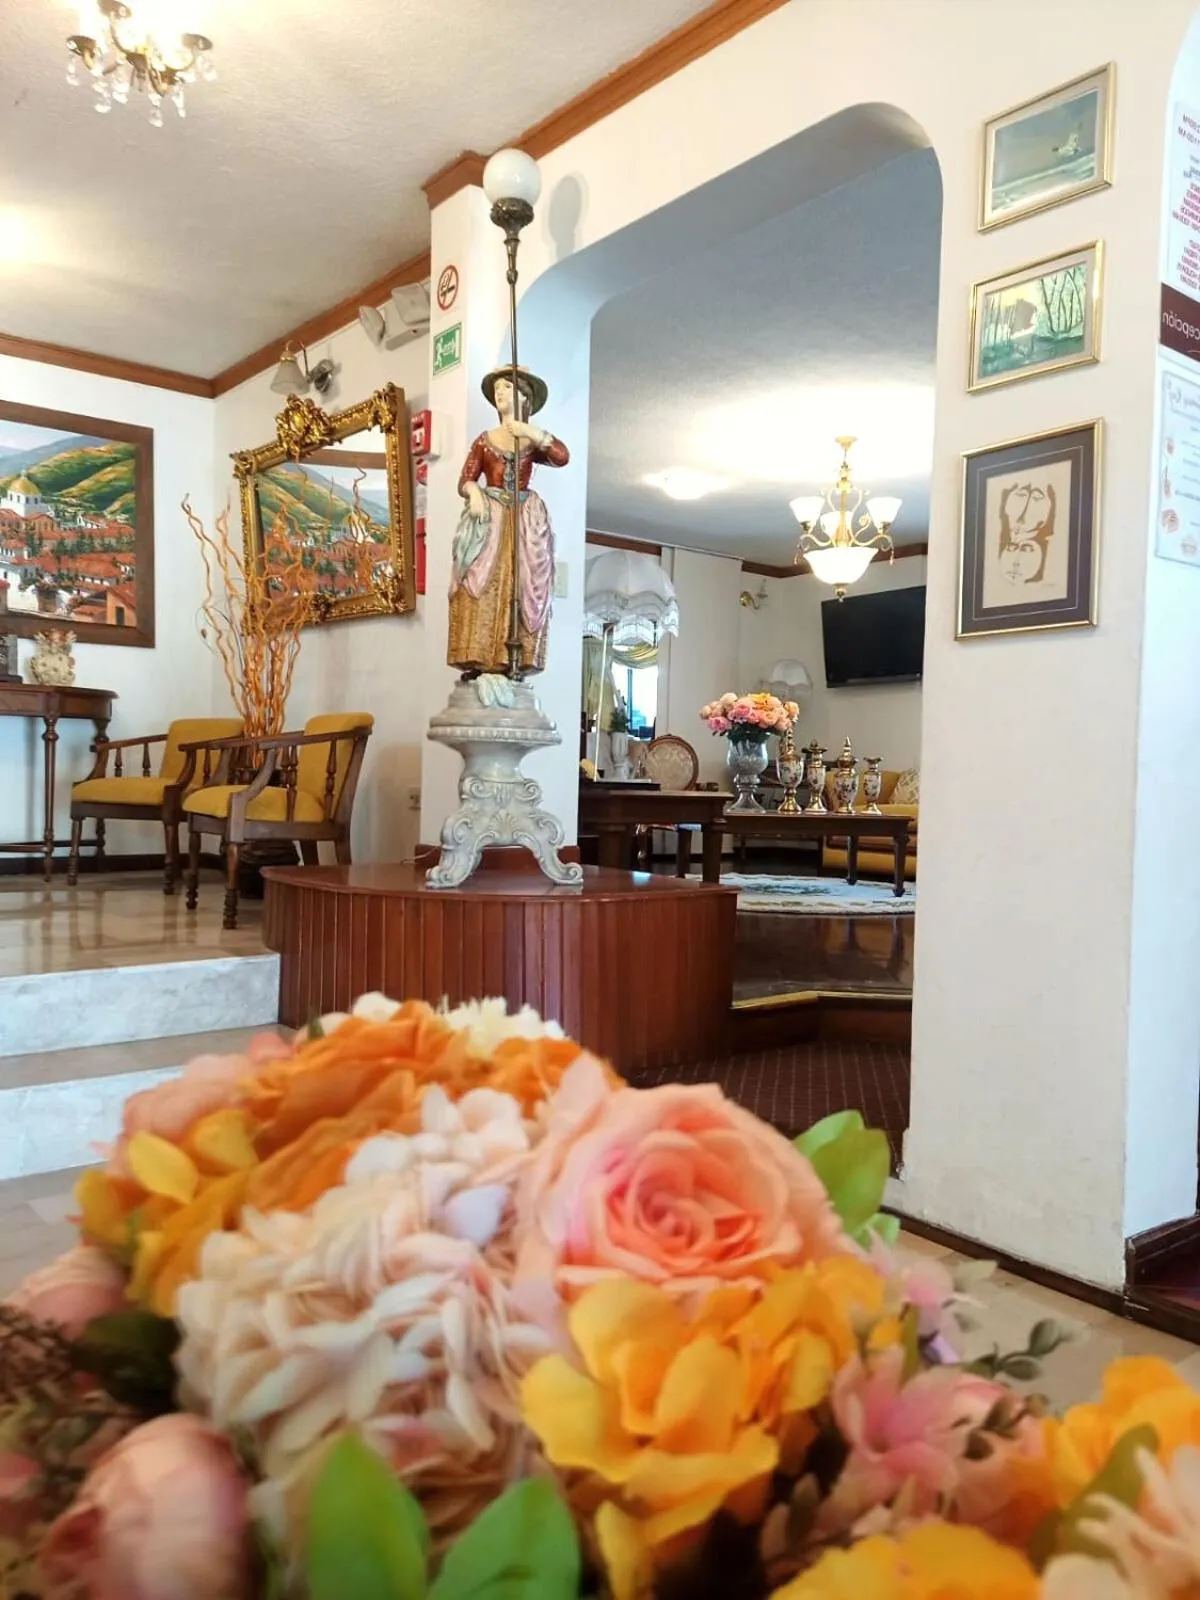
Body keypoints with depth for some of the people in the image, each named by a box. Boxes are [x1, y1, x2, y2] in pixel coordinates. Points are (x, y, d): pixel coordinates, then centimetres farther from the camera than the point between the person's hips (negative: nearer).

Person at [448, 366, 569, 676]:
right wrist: (474, 491, -14)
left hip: (525, 519, -1)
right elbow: (464, 480, 8)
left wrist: (532, 433, -17)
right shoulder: (484, 440, 16)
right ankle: (477, 659, -17)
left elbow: (562, 457, -8)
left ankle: (515, 661, -14)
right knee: (480, 585, -13)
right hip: (488, 516, 1)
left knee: (520, 587, -11)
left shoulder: (533, 440, 12)